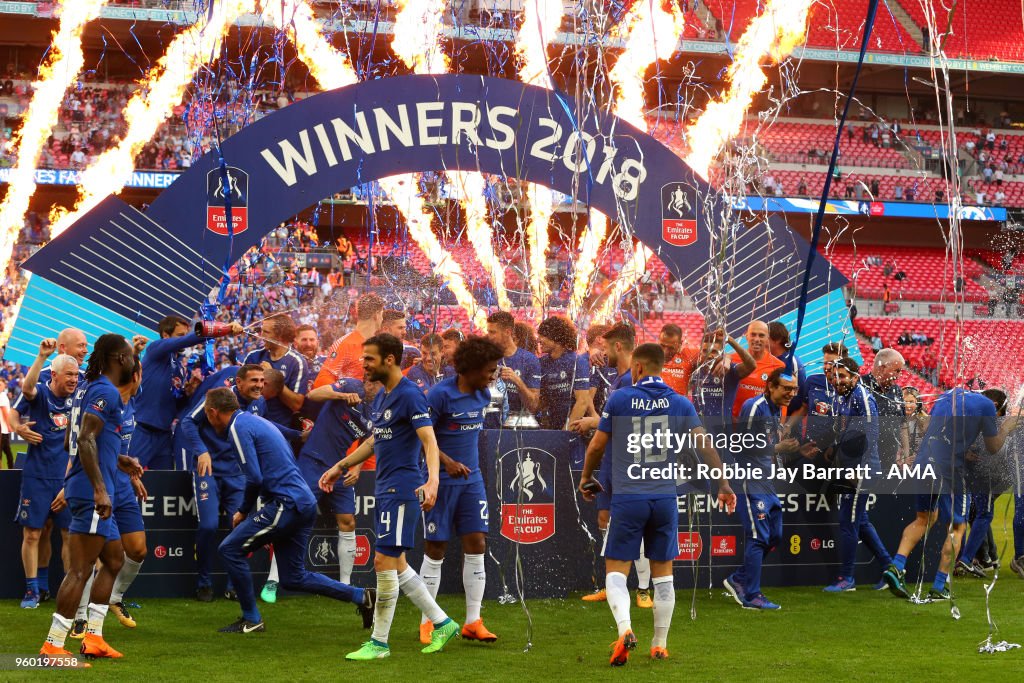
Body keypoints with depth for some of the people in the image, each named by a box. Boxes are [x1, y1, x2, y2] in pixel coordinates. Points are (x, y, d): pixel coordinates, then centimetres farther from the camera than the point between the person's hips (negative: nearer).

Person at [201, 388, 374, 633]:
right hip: (305, 502, 10)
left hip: (286, 504, -10)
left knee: (230, 549, -3)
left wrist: (243, 511, -1)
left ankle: (251, 619, 3)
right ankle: (361, 597, 12)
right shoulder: (256, 421, 23)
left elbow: (254, 478, -17)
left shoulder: (238, 427, -8)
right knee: (293, 578, 13)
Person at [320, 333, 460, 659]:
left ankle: (379, 642, 0)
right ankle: (442, 624, 22)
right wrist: (341, 466, 32)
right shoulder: (380, 397, 14)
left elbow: (429, 440, -23)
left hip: (403, 489, -10)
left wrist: (432, 480, -38)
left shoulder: (410, 395, -14)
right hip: (385, 489, 10)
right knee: (396, 564, 12)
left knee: (384, 561, -8)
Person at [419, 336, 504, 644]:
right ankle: (427, 622, 13)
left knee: (476, 545, 0)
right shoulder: (440, 394, -15)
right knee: (435, 549, 1)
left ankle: (473, 622, 6)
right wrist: (447, 462, -25)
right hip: (441, 480, -6)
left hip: (471, 479, 6)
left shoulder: (482, 395, 5)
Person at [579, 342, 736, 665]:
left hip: (627, 498, -3)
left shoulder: (619, 399, -2)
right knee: (662, 574, 13)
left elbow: (597, 446, 4)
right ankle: (660, 644, 17)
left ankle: (624, 629, -21)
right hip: (665, 499, 3)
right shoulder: (680, 403, 4)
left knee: (616, 571, 2)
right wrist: (723, 485, 5)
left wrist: (586, 477, 21)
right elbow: (704, 444, -2)